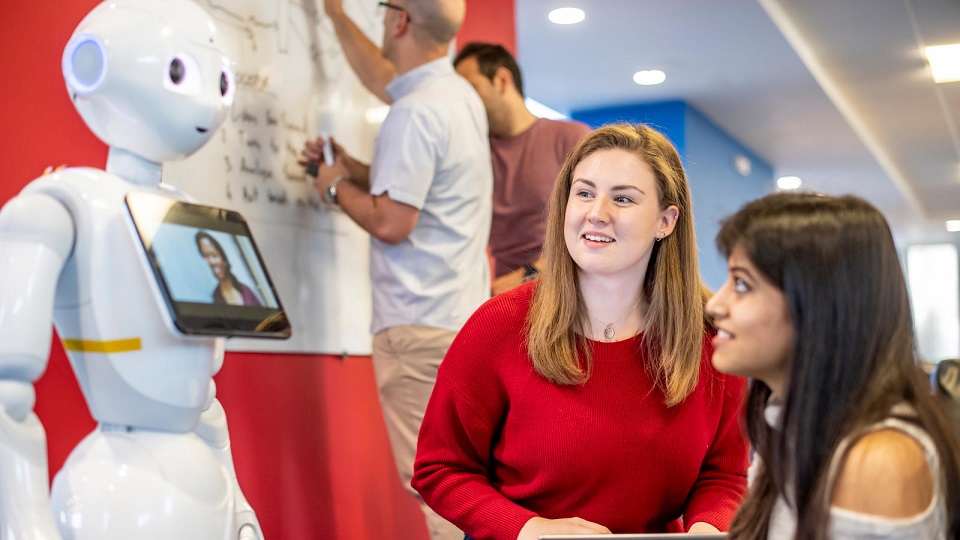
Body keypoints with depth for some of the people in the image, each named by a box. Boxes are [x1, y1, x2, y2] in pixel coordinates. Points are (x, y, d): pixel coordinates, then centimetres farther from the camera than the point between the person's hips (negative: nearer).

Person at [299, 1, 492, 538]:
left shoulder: (415, 114, -15)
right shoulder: (461, 93, 14)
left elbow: (391, 223, -18)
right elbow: (384, 78, 33)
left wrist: (337, 187, -1)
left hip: (419, 326, -9)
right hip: (468, 318, 9)